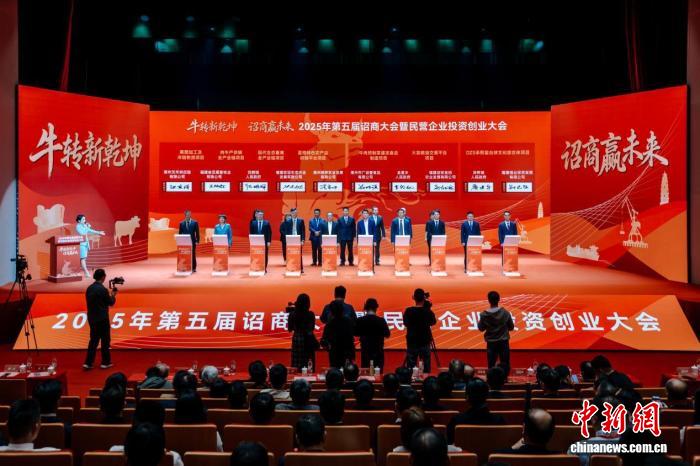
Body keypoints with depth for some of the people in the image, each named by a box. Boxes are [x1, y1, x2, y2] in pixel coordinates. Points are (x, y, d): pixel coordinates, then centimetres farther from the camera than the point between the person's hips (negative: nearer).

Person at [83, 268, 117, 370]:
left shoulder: (89, 288, 4)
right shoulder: (103, 289, -17)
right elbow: (111, 303, -8)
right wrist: (113, 295, 13)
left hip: (91, 318, 6)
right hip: (102, 319, -6)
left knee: (93, 340, 13)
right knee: (105, 340, 7)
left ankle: (88, 363, 8)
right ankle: (105, 362, 14)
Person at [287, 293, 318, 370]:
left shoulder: (293, 314, -6)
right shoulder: (311, 314, -8)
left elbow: (290, 329, 5)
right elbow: (312, 328, 6)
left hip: (297, 340, 1)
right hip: (308, 341, -1)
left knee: (296, 364, 5)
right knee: (309, 365, 3)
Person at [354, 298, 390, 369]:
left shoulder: (360, 320, -8)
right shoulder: (381, 321, -11)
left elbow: (355, 333, 5)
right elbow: (387, 334, -1)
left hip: (365, 350, 1)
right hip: (378, 351, -1)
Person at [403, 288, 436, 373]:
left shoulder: (408, 311, -7)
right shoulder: (428, 311, -9)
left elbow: (405, 323, 5)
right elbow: (433, 322, 8)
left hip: (412, 342, 1)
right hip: (425, 342, -1)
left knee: (410, 366, 6)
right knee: (426, 366, 6)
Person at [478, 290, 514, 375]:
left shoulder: (484, 315, -11)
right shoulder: (505, 313, -10)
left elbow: (481, 328, 0)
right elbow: (511, 327, -1)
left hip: (491, 342, 0)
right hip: (504, 342, 0)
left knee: (491, 365, 10)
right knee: (505, 364, 9)